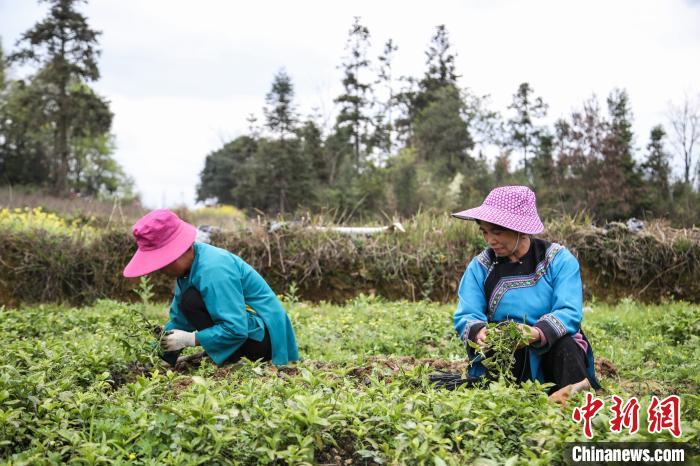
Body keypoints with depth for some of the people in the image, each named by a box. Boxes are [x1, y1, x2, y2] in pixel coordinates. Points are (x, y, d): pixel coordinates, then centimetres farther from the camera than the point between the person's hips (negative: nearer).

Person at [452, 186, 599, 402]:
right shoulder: (480, 266, 4)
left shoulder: (559, 259, -4)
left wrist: (537, 333, -37)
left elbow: (569, 313, -16)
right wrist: (478, 332, -29)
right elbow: (465, 317, -3)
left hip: (554, 353, -1)